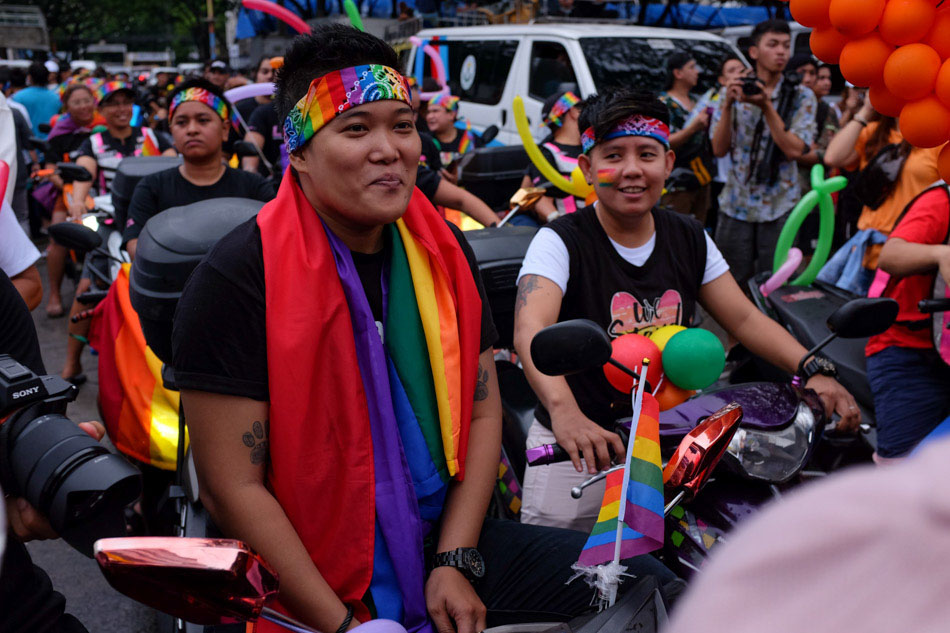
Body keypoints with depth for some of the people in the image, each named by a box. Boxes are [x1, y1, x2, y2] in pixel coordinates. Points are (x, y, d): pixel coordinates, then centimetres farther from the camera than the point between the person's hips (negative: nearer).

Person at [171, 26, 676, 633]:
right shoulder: (238, 279, -15)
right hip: (321, 579, -5)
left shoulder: (445, 251, 4)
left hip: (449, 537, 6)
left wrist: (456, 561, -3)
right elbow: (234, 489, -15)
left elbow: (482, 409, 6)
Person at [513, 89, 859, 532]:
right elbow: (531, 330, -29)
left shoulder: (689, 238, 5)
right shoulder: (560, 242, -12)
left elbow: (745, 318, 5)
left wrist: (815, 370, -12)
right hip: (579, 444, -4)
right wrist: (564, 410, -48)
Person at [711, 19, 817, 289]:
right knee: (732, 283, 6)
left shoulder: (801, 97, 3)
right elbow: (719, 149, -1)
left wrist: (766, 107, -18)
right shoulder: (735, 92, 6)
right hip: (736, 204, 1)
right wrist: (727, 105, -13)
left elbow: (794, 150, -11)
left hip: (780, 206, -1)